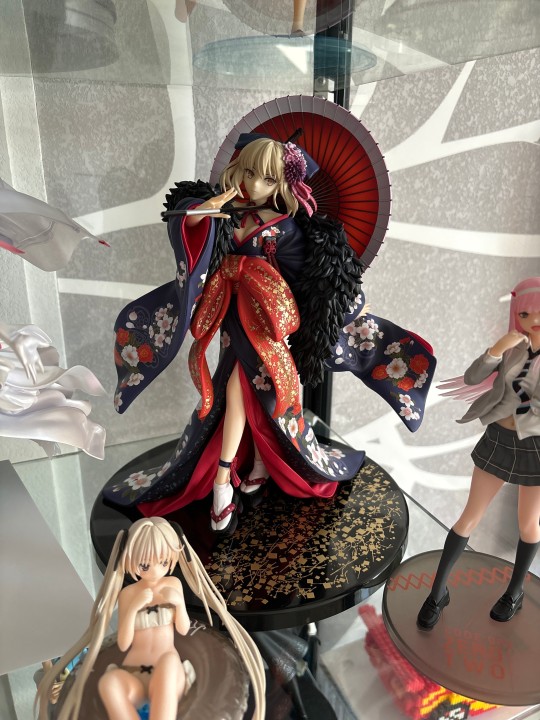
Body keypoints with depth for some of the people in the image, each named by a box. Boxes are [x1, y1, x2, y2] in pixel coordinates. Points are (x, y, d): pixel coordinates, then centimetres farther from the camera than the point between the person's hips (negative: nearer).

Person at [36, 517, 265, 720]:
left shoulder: (173, 584, 3)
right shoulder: (127, 593, 1)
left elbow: (183, 629, 7)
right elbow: (123, 644, -2)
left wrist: (178, 602, -12)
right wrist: (133, 608, -17)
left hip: (168, 678, 0)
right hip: (133, 676, 0)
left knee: (168, 659, -39)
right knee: (109, 682, -38)